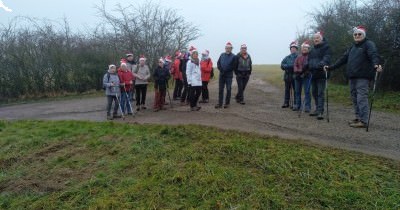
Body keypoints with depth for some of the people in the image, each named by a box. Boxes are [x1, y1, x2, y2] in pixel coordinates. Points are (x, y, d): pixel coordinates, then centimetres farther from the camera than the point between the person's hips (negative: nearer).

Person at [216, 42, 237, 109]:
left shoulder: (233, 56, -3)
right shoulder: (222, 55, 10)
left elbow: (233, 66, -9)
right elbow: (218, 63, 8)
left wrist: (225, 71, -14)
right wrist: (221, 70, -8)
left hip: (229, 76, -3)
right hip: (221, 75, 4)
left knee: (228, 90, 2)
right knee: (220, 90, 4)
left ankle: (227, 103, 12)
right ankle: (220, 104, 10)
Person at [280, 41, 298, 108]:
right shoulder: (287, 58, 14)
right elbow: (282, 66, 4)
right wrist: (291, 66, -9)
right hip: (287, 76, 3)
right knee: (287, 90, 7)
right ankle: (286, 103, 13)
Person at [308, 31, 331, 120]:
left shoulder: (326, 47, -1)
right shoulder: (312, 50, 21)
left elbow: (326, 59, -16)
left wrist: (321, 65, -32)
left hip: (321, 73, -7)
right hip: (313, 74, 7)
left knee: (320, 93, -10)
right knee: (314, 92, 11)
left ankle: (320, 111, -10)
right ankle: (318, 109, 22)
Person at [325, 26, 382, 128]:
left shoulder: (368, 44, 0)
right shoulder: (352, 46, 22)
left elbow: (374, 55, -17)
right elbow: (343, 58, 22)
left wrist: (376, 64, -38)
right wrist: (331, 67, 17)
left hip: (363, 77, -7)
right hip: (352, 77, 7)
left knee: (362, 97, -10)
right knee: (354, 98, 9)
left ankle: (363, 121, -8)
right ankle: (358, 118, 17)